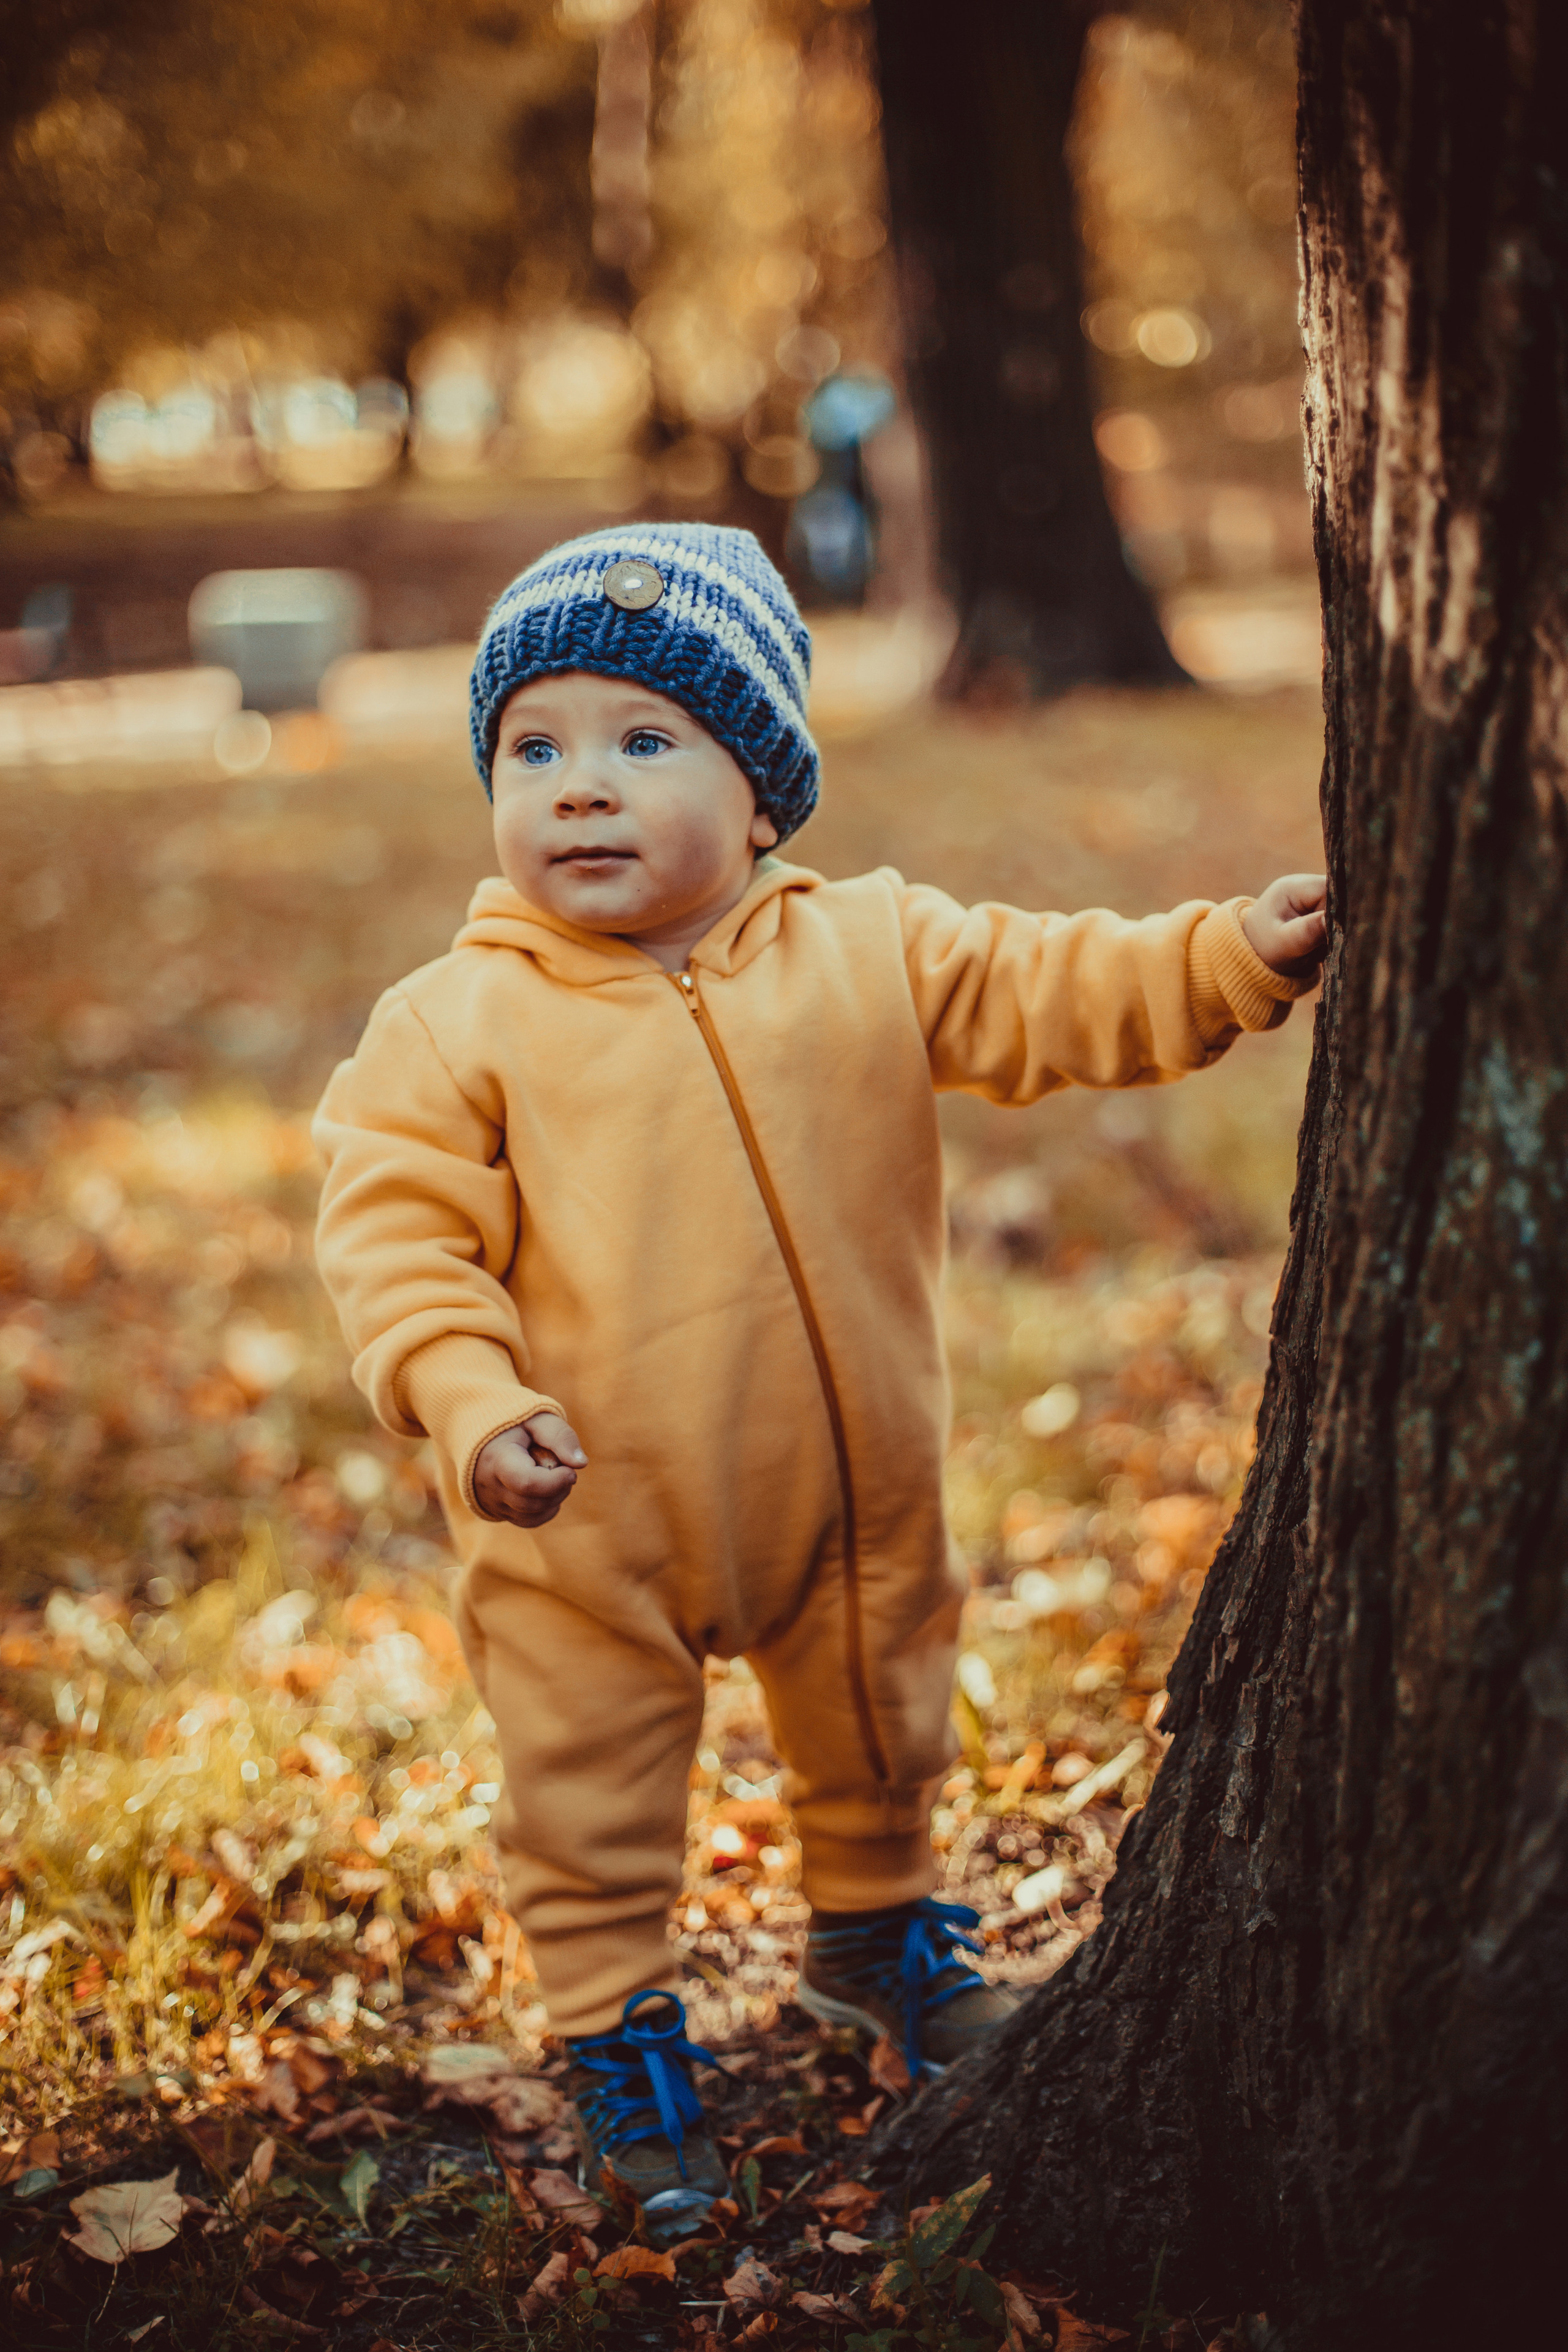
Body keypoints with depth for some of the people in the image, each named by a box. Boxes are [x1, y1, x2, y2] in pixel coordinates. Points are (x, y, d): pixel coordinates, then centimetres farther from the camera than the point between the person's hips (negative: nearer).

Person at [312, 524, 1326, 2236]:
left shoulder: (869, 952, -5)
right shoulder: (458, 1023, -14)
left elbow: (1050, 997, -2)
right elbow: (395, 1228, -16)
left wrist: (1233, 954, -14)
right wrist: (470, 1401, -30)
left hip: (853, 1497, 4)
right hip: (590, 1527, -3)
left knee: (876, 1732, 25)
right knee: (589, 1791, 8)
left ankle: (874, 1929, 52)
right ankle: (616, 2030, 32)